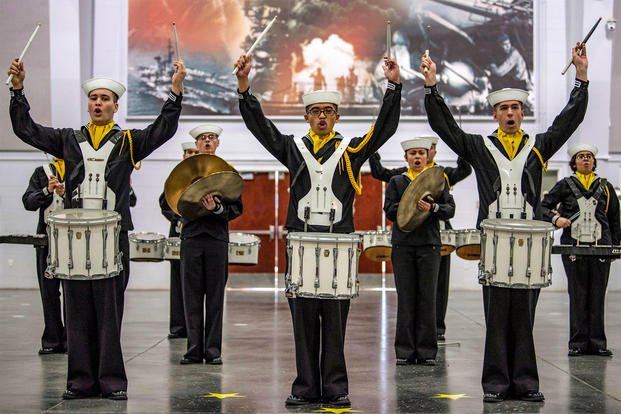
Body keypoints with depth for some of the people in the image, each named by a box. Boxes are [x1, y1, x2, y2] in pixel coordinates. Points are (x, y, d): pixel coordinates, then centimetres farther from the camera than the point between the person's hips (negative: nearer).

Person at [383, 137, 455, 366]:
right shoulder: (396, 182, 10)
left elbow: (450, 209, 2)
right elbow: (390, 211, 0)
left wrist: (433, 207, -16)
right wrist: (412, 204, -13)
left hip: (429, 245, 0)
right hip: (403, 245, 0)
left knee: (427, 298, 1)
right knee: (406, 298, 1)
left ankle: (427, 352, 7)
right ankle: (405, 351, 6)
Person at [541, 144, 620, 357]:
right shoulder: (565, 185, 7)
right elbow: (543, 207, 7)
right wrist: (555, 219, -12)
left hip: (600, 247, 1)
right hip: (573, 248, -1)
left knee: (598, 296, 3)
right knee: (577, 296, 2)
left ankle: (598, 343, 9)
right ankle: (578, 343, 8)